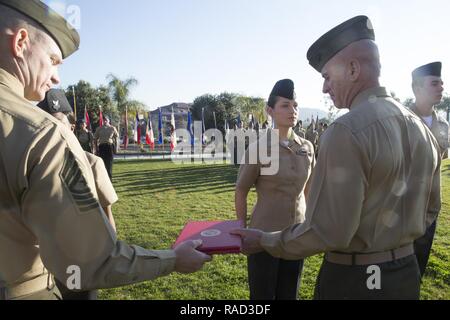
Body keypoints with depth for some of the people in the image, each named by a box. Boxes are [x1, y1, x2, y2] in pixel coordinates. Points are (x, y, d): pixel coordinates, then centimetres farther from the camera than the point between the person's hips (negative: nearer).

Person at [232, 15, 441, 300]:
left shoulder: (347, 132, -24)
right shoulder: (421, 128, 2)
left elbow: (327, 232, -25)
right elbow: (430, 210, 11)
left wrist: (265, 241, -11)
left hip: (353, 279, -7)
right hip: (408, 272, 8)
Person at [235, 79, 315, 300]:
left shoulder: (307, 148, -1)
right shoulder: (258, 149, -13)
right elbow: (240, 192, -5)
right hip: (264, 235, -4)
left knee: (289, 294, 20)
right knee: (262, 295, 12)